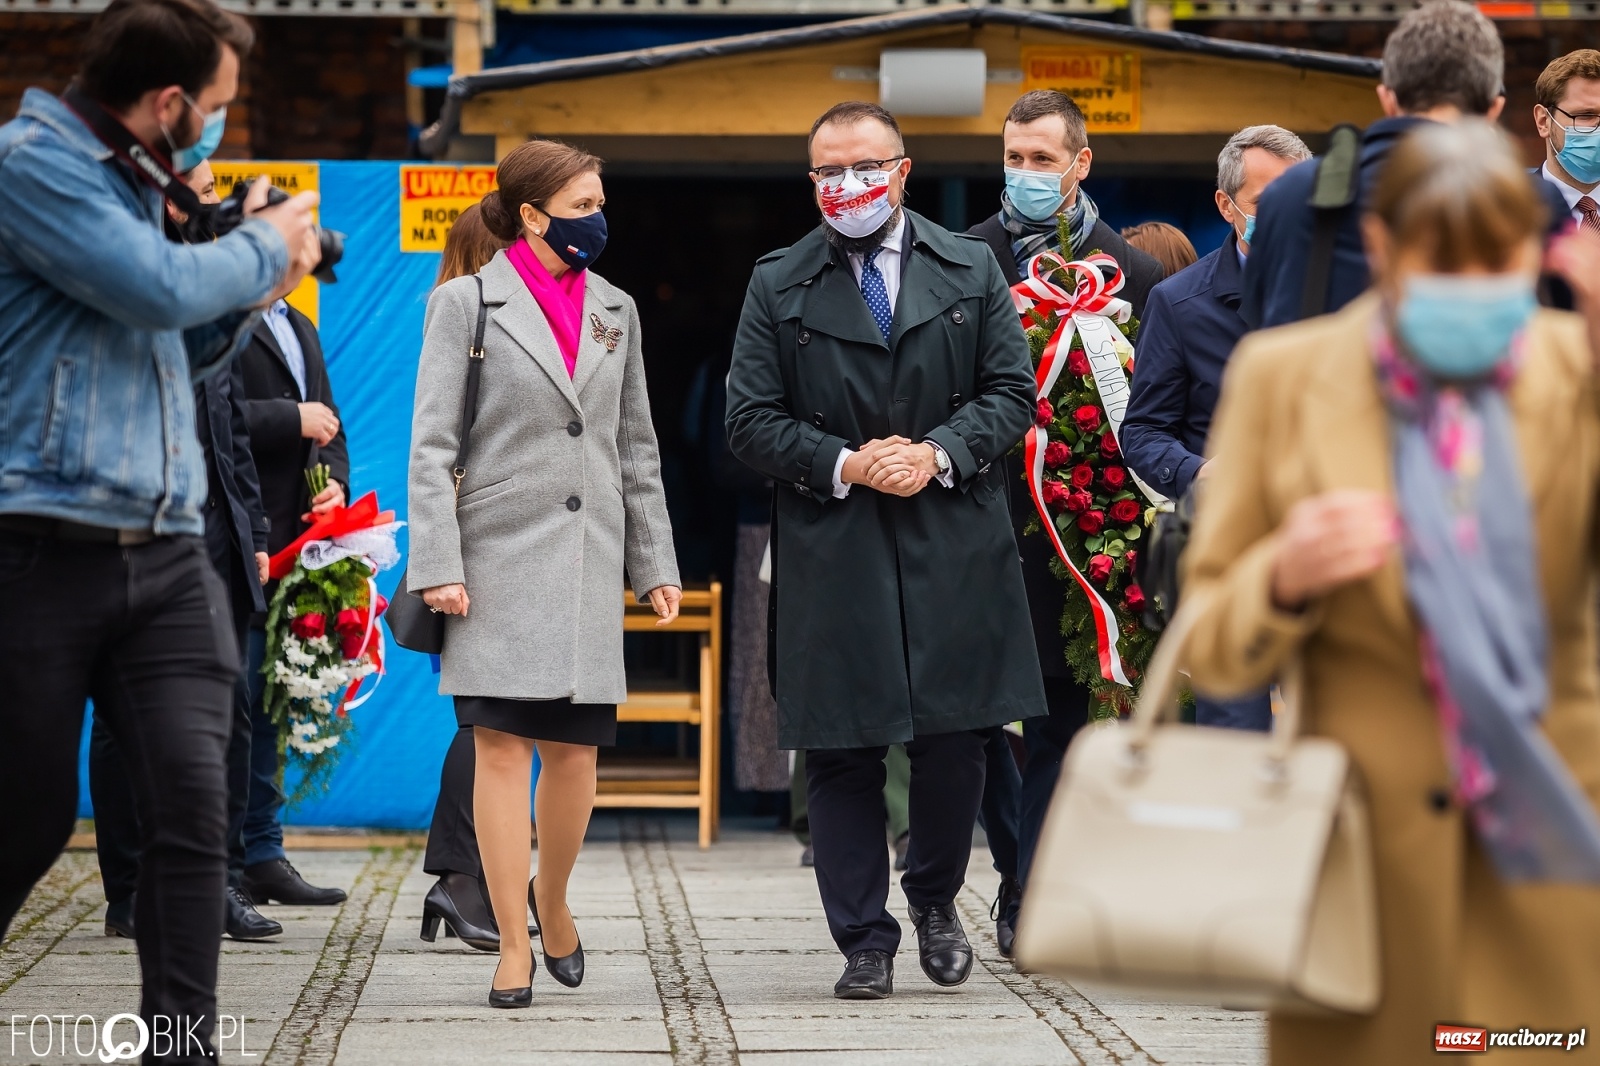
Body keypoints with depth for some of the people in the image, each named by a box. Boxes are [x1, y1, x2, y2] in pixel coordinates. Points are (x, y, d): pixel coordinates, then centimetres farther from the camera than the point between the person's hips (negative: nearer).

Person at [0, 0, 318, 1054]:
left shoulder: (137, 181, 18)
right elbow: (156, 289, -19)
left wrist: (250, 294, 13)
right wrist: (263, 248, -2)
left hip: (166, 556, 7)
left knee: (193, 804, -6)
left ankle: (184, 1043, -5)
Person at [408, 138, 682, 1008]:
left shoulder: (614, 309, 14)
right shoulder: (466, 304, 0)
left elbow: (636, 447, 18)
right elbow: (432, 444, -3)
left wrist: (654, 563, 14)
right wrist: (438, 565, -11)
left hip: (586, 560, 4)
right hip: (499, 558, -4)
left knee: (575, 751, 1)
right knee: (502, 747, -5)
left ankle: (552, 900, 26)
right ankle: (513, 948, 0)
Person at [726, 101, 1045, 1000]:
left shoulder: (972, 271, 10)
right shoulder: (779, 287, 6)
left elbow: (1013, 392, 6)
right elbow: (752, 421, 2)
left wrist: (938, 452, -10)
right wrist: (845, 465, -11)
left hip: (955, 547, 1)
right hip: (830, 554, -1)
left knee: (957, 739, 1)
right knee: (842, 755, 0)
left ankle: (935, 899, 27)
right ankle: (866, 942, 10)